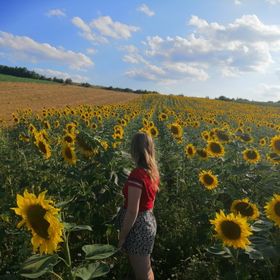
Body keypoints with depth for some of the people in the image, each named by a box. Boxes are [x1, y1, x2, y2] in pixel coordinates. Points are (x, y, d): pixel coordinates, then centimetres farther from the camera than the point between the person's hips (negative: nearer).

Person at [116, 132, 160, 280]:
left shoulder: (137, 175, -27)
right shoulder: (153, 171, -2)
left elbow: (132, 212, -24)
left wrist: (121, 237, -13)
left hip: (138, 226, -8)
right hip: (149, 221, 8)